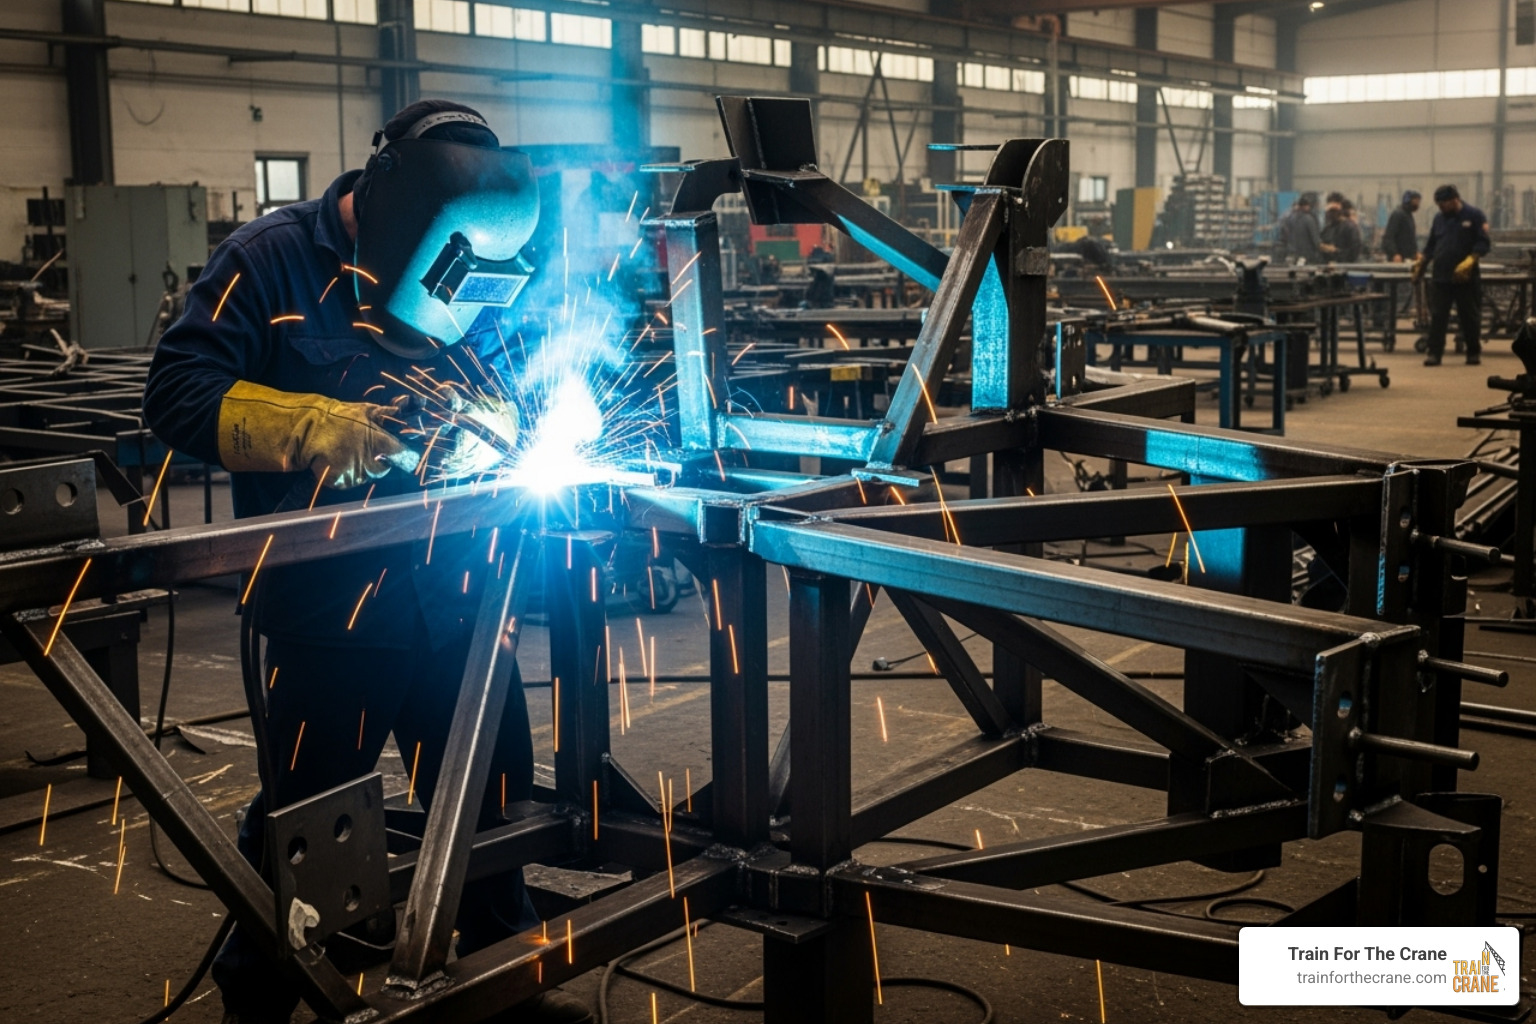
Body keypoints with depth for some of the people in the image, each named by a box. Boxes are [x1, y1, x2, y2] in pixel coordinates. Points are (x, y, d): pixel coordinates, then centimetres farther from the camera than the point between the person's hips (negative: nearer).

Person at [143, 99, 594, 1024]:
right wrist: (329, 429, -24)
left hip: (457, 607, 5)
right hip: (334, 612, -5)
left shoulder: (468, 286, 7)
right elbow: (180, 395, -13)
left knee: (494, 802, 14)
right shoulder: (271, 262, -8)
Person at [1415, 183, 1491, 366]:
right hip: (1440, 277, 4)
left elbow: (1483, 244, -8)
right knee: (1437, 317, -1)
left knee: (1470, 317, 5)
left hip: (1466, 277, -4)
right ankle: (1434, 353, 1)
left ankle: (1474, 352, 16)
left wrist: (1469, 261, -21)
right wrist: (1421, 263, 6)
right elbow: (1430, 246, 19)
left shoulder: (1474, 215, -2)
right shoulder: (1439, 218, 13)